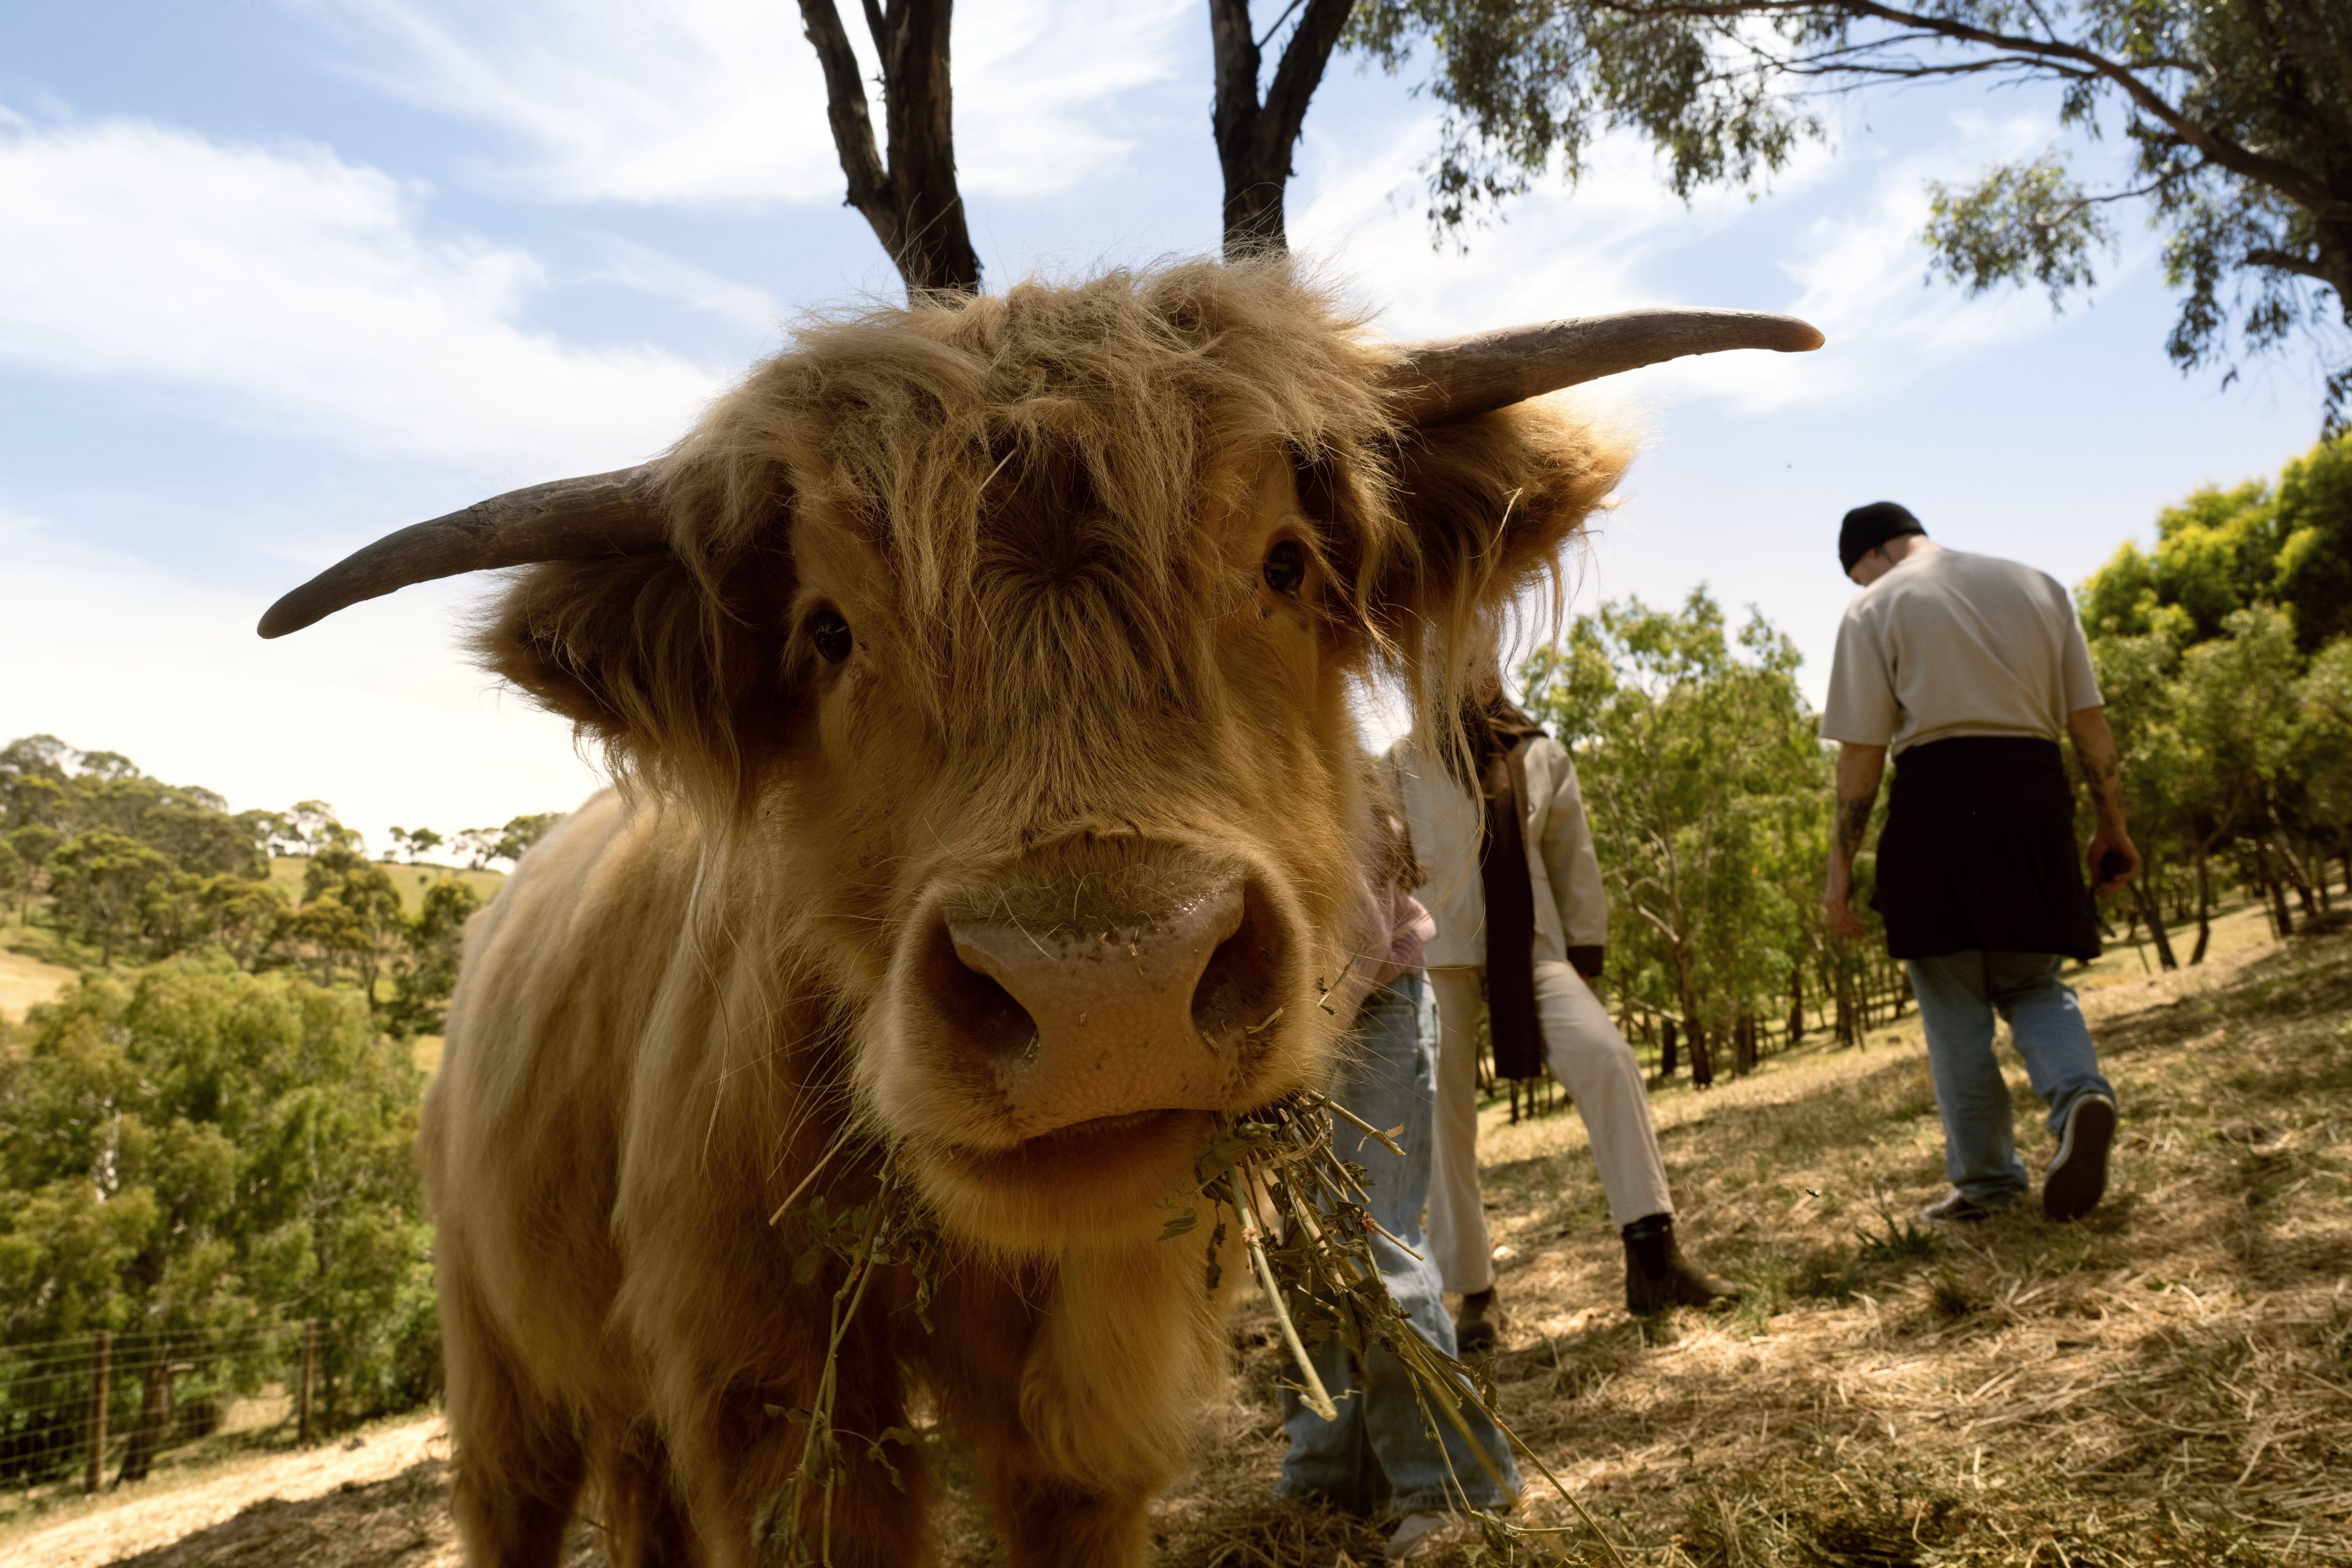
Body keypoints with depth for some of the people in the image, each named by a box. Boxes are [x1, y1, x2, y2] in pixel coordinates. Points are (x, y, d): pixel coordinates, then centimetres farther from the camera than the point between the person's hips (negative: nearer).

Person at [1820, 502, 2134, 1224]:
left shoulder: (1874, 607, 1)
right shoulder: (2038, 587, 15)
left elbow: (1861, 749, -4)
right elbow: (2089, 718, 11)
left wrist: (1841, 863, -1)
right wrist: (2111, 824, 16)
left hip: (1939, 798, -4)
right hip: (2036, 793, 4)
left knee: (1954, 1002, 6)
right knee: (2032, 983, 16)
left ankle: (1986, 1178, 10)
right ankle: (2081, 1093, -13)